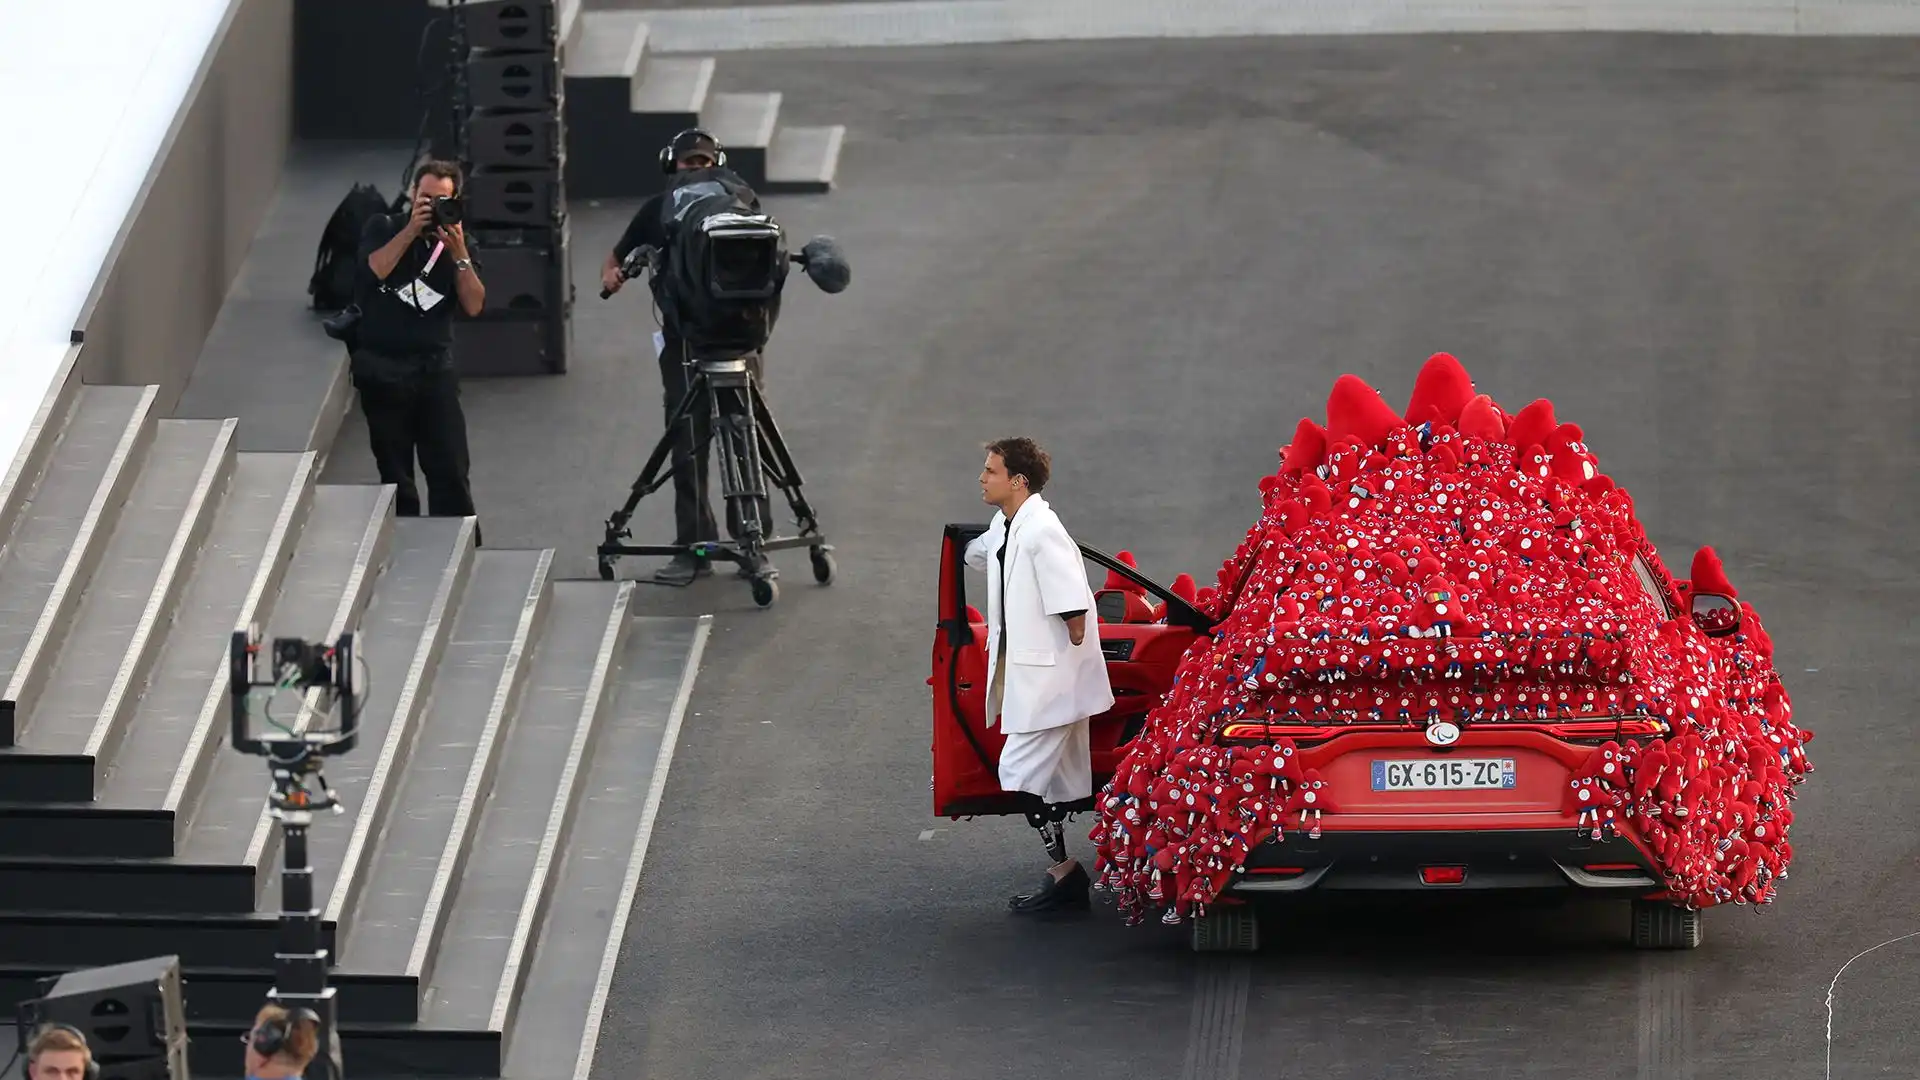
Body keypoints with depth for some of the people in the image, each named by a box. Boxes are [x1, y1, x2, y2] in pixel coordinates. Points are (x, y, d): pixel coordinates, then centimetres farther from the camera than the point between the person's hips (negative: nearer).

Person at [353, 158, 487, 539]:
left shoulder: (456, 241, 7)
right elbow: (374, 270, -16)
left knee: (451, 473, -8)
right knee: (395, 475, 5)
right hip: (384, 371, -1)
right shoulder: (384, 229, 4)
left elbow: (474, 305, -4)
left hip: (435, 370, 1)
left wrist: (458, 254, -15)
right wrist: (412, 230, -19)